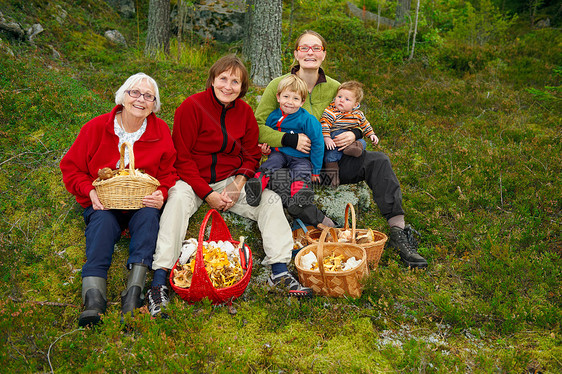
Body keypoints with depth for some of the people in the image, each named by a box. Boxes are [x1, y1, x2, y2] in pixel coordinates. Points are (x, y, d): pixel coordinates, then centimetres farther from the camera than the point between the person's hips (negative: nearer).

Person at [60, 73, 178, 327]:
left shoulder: (161, 131, 1)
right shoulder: (96, 128, -2)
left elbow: (168, 173, 8)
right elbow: (71, 167, 3)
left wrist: (161, 194, -15)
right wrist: (90, 191, -15)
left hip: (143, 203, 1)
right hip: (102, 202, 0)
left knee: (149, 216, -32)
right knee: (102, 221, -32)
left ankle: (134, 292, -44)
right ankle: (93, 298, -49)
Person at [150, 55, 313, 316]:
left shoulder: (244, 111, 4)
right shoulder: (192, 106, -11)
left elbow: (251, 155, 11)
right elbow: (182, 157, -11)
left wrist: (237, 185, -10)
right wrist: (207, 194, -19)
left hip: (231, 179, 4)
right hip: (193, 179, -4)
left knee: (270, 199, -16)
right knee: (178, 197, -35)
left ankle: (280, 271, -19)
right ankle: (161, 272, -37)